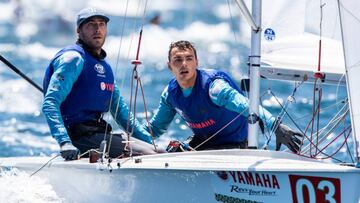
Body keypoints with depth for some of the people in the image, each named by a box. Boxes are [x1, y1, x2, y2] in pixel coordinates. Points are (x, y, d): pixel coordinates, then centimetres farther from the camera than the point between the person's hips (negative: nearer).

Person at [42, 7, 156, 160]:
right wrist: (64, 142, -31)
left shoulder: (104, 66, 20)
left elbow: (120, 110, 27)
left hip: (98, 132, 9)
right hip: (80, 136, -9)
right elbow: (50, 103, -18)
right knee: (148, 154, -21)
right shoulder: (74, 58, -8)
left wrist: (150, 141, 19)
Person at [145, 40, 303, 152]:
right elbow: (155, 128, 13)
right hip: (201, 141, 6)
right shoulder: (170, 93, -5)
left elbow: (247, 106, -45)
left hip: (234, 144, -6)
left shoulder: (212, 86, -26)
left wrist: (275, 125, -60)